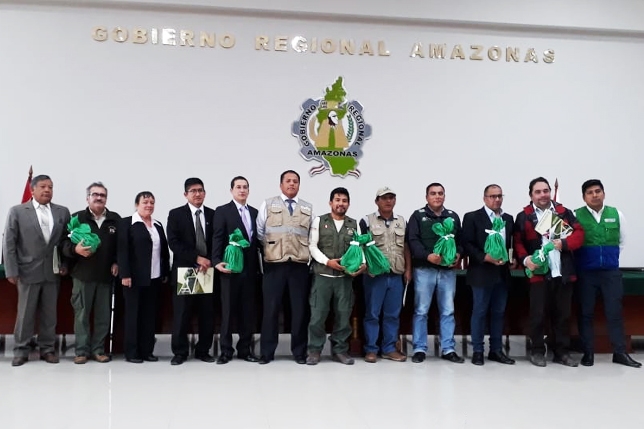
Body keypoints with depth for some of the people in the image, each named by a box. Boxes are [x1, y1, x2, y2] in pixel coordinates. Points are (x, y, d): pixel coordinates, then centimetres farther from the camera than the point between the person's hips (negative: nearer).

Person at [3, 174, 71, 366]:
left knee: (49, 313, 8)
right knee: (25, 313, 4)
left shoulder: (62, 212, 6)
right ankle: (21, 350, 15)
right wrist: (11, 271, -8)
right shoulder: (17, 211, -2)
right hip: (28, 271, -2)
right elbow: (9, 243, -3)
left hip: (53, 271, 3)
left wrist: (65, 264, 2)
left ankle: (47, 349, 18)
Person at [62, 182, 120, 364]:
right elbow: (65, 244, -2)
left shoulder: (115, 219, 5)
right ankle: (82, 350, 11)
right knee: (81, 314, 3)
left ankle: (99, 349, 16)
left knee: (103, 315, 6)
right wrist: (76, 249, -22)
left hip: (106, 275, 2)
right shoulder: (77, 218, 1)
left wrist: (117, 263, 0)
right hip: (83, 275, -1)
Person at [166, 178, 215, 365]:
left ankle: (203, 350, 16)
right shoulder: (175, 214, 2)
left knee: (207, 314, 5)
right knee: (181, 314, 0)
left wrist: (209, 261, -10)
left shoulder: (213, 215, 10)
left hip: (208, 270, 2)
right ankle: (180, 352, 11)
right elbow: (174, 243, -8)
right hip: (184, 271, -2)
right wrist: (197, 258, -15)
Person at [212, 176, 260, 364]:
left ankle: (245, 348, 16)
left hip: (250, 268, 4)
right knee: (229, 309, 2)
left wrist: (259, 265, 6)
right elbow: (217, 239, -7)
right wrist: (217, 261, -20)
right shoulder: (222, 211, 0)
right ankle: (226, 350, 9)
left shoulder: (254, 212, 14)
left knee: (248, 310, 7)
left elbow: (257, 239, 12)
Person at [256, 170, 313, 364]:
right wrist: (269, 248, 6)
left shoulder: (308, 208, 13)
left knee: (300, 309, 5)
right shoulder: (268, 205, 7)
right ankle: (267, 352, 8)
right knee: (271, 308, 0)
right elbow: (259, 232, 7)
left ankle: (299, 351, 15)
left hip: (299, 265, 2)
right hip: (274, 264, -2)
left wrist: (309, 254, 5)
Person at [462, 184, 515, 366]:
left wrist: (510, 258, -2)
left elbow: (512, 243, 16)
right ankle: (477, 351, 8)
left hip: (502, 273, 5)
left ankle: (496, 350, 18)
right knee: (479, 312, 1)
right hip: (482, 273, -5)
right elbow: (467, 244, -9)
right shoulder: (472, 217, -3)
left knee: (498, 312, 10)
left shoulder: (508, 219, 13)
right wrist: (486, 257, -18)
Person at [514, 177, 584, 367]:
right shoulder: (523, 216, 1)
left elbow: (579, 233, 6)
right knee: (538, 313, 1)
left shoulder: (564, 212, 10)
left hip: (563, 273, 3)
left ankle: (562, 352, 20)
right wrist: (525, 259, -19)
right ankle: (537, 351, 13)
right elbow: (518, 242, -2)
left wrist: (564, 243, -12)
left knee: (562, 314, 10)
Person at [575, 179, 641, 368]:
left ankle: (620, 352, 13)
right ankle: (588, 352, 14)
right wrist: (580, 260, -2)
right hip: (585, 273, -2)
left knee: (614, 312, 5)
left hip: (611, 272, 2)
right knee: (586, 313, 5)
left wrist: (611, 258, 12)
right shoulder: (576, 216, -7)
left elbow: (621, 241, 15)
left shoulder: (616, 214, 4)